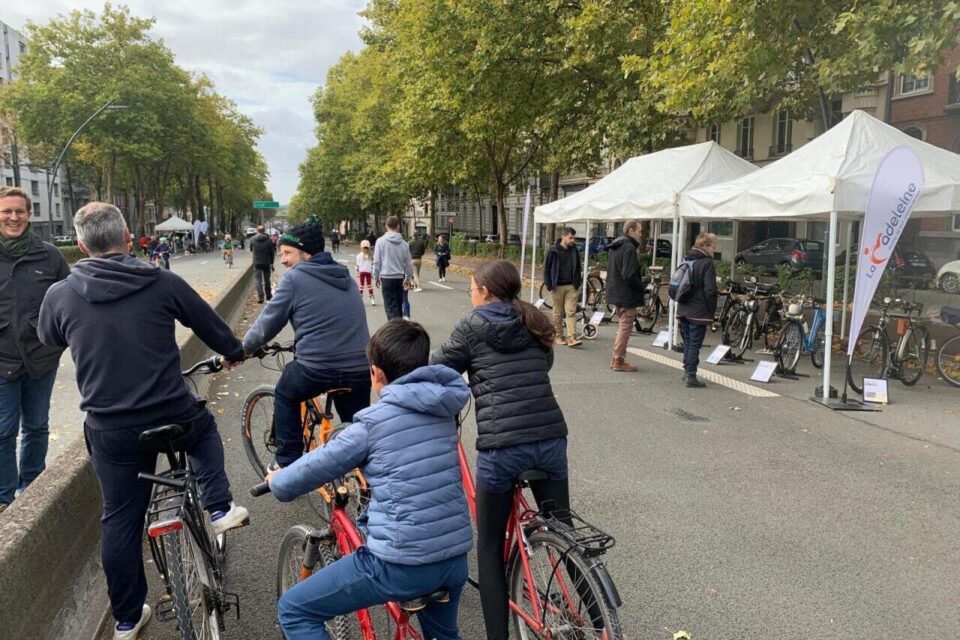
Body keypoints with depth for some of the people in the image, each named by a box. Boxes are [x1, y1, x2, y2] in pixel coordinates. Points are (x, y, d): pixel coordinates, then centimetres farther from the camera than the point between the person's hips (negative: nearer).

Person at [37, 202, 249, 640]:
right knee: (205, 429, 33)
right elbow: (213, 328, 4)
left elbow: (50, 340, 19)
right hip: (173, 418, -1)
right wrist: (233, 352, 26)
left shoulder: (59, 295, -4)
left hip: (109, 431, 2)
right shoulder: (162, 283, -9)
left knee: (120, 521, 16)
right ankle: (219, 508, 20)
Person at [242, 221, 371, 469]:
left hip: (317, 367, -5)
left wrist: (242, 349, 19)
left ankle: (287, 462, 26)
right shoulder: (345, 277, 17)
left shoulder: (295, 278, -2)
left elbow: (267, 323, 2)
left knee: (285, 396, 25)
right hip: (360, 368, 5)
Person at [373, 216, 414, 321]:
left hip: (387, 278, -4)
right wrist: (408, 278, 20)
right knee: (398, 304, 17)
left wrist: (376, 277, 6)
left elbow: (377, 262, -6)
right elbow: (409, 263, 8)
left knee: (391, 306, -4)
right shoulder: (403, 243, 3)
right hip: (400, 278, 4)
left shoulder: (381, 241, -6)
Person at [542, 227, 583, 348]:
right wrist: (549, 285, -7)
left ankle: (572, 338, -10)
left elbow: (578, 268, 16)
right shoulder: (553, 251, -4)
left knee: (571, 312, -6)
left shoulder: (575, 251, 7)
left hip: (572, 287, 2)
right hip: (558, 287, -2)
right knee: (558, 313, 7)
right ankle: (559, 336, 18)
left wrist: (578, 283, 7)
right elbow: (546, 268, -2)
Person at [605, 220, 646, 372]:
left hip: (615, 292, 10)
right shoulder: (629, 248, -18)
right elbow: (629, 275, -25)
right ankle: (619, 361, 4)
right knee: (625, 327, -1)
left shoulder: (614, 247, 13)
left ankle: (616, 358, 23)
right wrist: (643, 287, -13)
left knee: (622, 326, 19)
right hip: (627, 295, -10)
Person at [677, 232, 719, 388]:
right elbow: (710, 290, -17)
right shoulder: (707, 263, -12)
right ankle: (691, 376, -1)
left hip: (683, 310, 7)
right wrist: (712, 311, -9)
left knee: (687, 342, 17)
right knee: (695, 344, -3)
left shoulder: (686, 260, 12)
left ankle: (687, 371, 25)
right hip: (699, 312, -7)